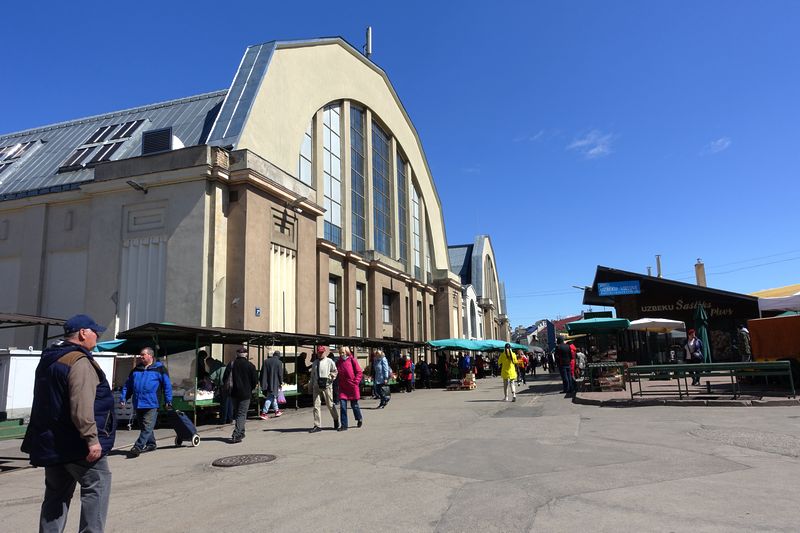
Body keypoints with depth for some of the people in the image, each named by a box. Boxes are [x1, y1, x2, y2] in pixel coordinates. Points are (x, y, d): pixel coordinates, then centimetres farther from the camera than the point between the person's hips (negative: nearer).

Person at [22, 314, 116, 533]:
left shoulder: (48, 359, 15)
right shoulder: (79, 361, -17)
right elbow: (81, 406, -26)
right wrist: (92, 439, -25)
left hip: (51, 441, 9)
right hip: (76, 443, -9)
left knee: (56, 493, 15)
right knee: (97, 484, -1)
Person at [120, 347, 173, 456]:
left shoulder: (159, 369, -1)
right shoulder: (136, 370, 15)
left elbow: (167, 385, 0)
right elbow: (127, 385, 19)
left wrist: (168, 401, -2)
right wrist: (123, 398, 10)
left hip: (151, 404, -6)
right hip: (138, 404, 6)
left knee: (147, 427, -10)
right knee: (143, 427, 14)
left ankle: (138, 446, -11)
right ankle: (151, 444, 27)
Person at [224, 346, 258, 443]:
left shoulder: (231, 364, -1)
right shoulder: (250, 365, -5)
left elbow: (225, 379, -2)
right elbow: (255, 381, -3)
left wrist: (229, 386, 14)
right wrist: (251, 388, 14)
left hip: (234, 393, 3)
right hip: (246, 394, -3)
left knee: (237, 413, 17)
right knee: (242, 414, -2)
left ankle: (241, 433, 26)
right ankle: (236, 435, -15)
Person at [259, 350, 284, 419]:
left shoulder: (266, 361, 6)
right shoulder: (279, 362, -8)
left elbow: (262, 372, 8)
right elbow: (280, 374, -7)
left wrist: (262, 383, 14)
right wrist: (281, 382, 5)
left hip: (267, 383, 5)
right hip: (274, 383, -5)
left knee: (273, 396, 19)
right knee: (270, 398, -2)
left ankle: (276, 410, 28)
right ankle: (264, 413, -8)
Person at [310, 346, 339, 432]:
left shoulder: (329, 362, 0)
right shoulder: (314, 363, 13)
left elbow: (335, 371, 6)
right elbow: (312, 376, 16)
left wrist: (330, 376, -11)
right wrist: (311, 388, 14)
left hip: (326, 386, -4)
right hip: (316, 386, 4)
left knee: (330, 405, 7)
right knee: (316, 406, -2)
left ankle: (336, 420, 31)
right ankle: (317, 425, 4)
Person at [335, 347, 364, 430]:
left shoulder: (352, 360, -5)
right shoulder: (338, 362, 6)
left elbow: (359, 372, -3)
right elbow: (337, 373, 14)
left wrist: (356, 382, -10)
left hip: (352, 386, -3)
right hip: (342, 387, 3)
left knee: (354, 404, 9)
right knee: (342, 405, -5)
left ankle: (359, 419, 36)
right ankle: (344, 425, 1)